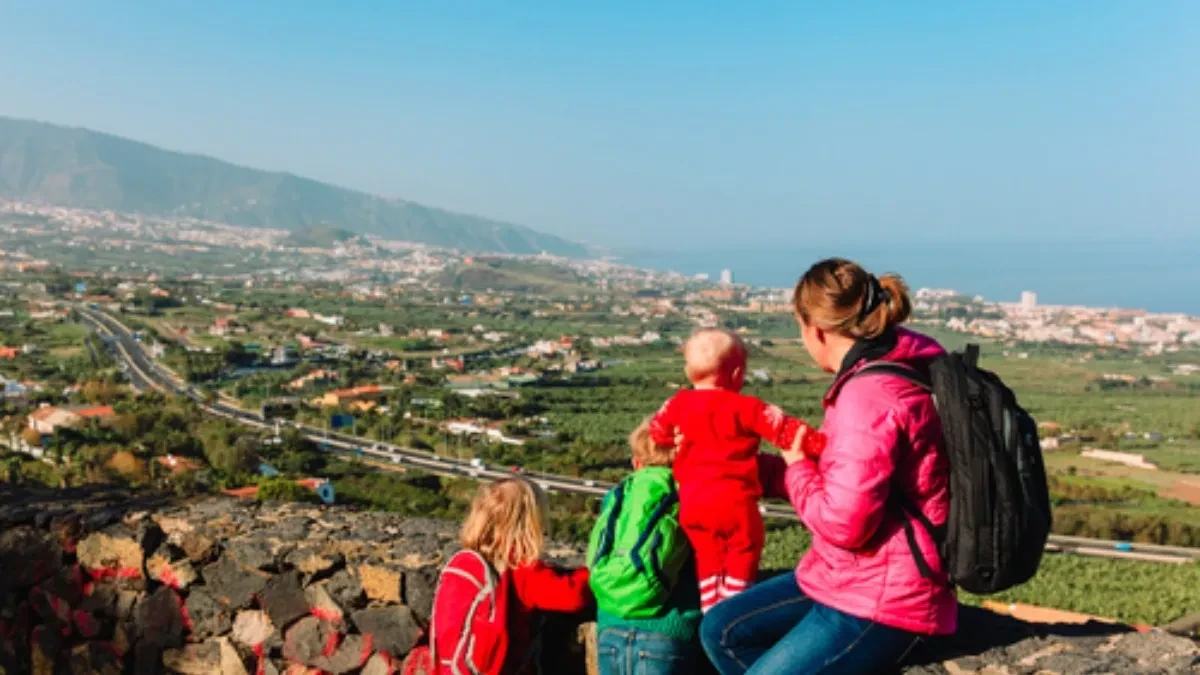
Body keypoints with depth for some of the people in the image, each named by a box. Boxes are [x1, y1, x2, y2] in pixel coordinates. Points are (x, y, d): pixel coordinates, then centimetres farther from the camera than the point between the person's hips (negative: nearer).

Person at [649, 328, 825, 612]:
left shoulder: (679, 403, 7)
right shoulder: (744, 406, -6)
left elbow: (656, 431, 18)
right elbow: (783, 427, -8)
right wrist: (818, 443, -5)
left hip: (692, 500, 5)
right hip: (733, 498, -5)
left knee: (708, 555, 17)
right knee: (743, 551, 10)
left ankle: (711, 612, 19)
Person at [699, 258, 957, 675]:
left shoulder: (869, 395, -24)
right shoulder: (877, 379, 9)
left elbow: (843, 521, -26)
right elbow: (843, 478, 18)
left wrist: (797, 468, -7)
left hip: (881, 599, -10)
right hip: (850, 579, 10)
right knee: (722, 630, 10)